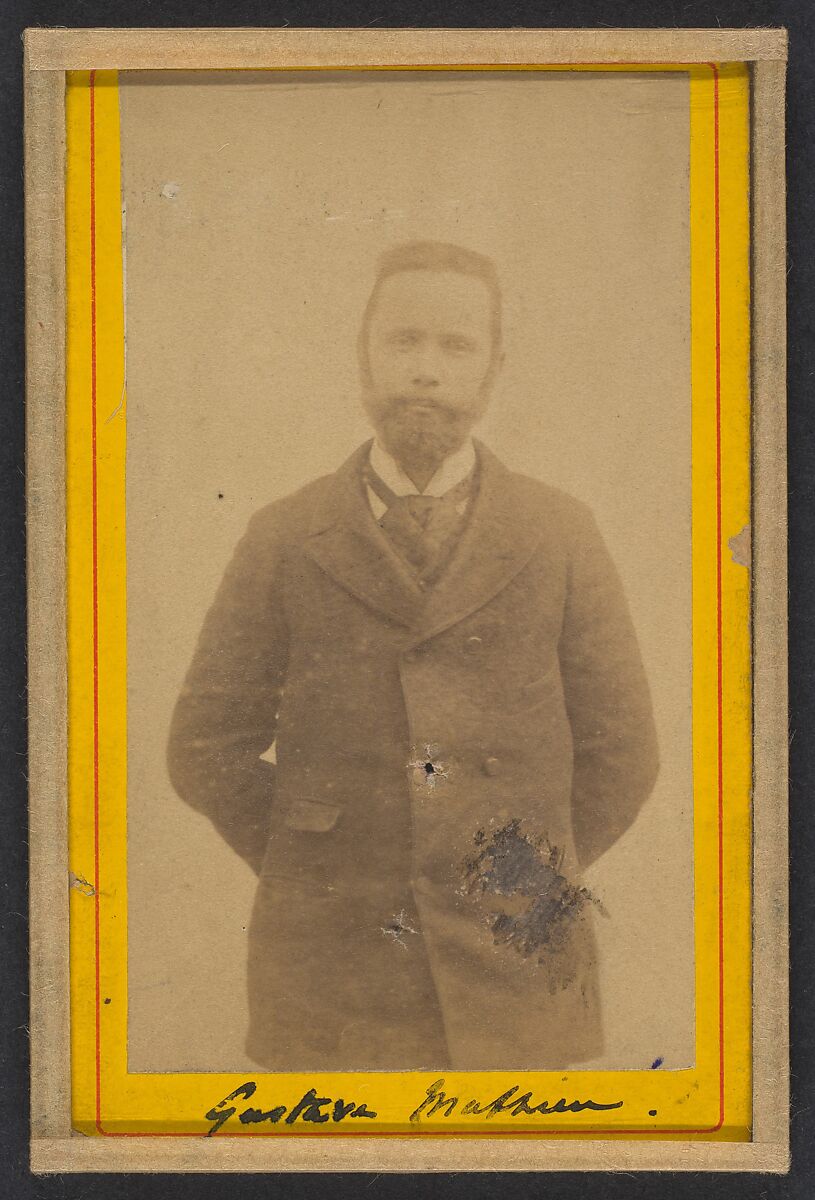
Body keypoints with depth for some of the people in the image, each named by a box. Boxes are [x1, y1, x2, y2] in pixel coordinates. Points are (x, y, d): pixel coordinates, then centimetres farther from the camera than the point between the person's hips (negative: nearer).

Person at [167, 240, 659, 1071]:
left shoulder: (561, 534, 4)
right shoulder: (283, 540, 3)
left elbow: (619, 753, 7)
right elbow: (208, 747, 4)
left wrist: (535, 889, 3)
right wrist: (314, 876, 0)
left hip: (511, 972, 0)